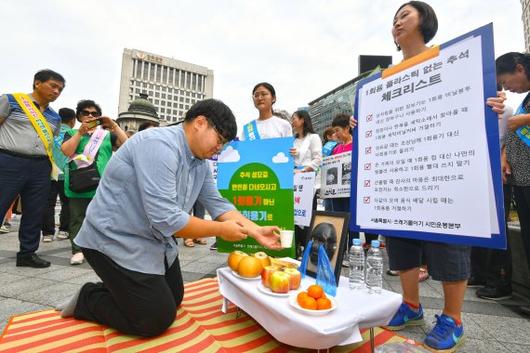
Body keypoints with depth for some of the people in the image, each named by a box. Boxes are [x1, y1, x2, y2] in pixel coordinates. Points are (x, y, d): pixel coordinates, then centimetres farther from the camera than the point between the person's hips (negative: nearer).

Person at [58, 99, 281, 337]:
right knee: (157, 319, -3)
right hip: (116, 240, -9)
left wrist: (256, 231, -8)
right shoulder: (160, 145, -28)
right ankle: (88, 299, 15)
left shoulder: (200, 162, 1)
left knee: (173, 300, 18)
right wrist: (221, 230, -23)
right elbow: (165, 218, -34)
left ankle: (116, 289, 32)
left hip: (155, 241, 9)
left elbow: (217, 203, 2)